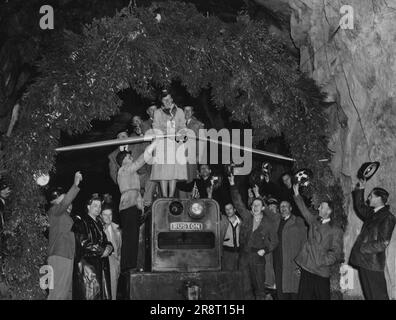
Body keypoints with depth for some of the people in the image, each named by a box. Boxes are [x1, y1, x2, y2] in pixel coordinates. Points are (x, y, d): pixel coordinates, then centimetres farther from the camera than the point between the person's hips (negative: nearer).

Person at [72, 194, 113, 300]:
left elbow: (105, 241, 24)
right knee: (89, 294, -11)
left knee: (103, 294, 0)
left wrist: (109, 247, 1)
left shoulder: (99, 223, 22)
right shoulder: (81, 221, -3)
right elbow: (84, 243, -12)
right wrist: (102, 251, -7)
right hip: (87, 263, -7)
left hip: (101, 265, 7)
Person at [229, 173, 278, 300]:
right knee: (246, 287, 5)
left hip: (258, 257, -2)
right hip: (244, 256, 2)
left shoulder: (268, 223, 2)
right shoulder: (247, 216, 6)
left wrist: (265, 250, -7)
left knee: (259, 286, 0)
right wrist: (233, 185, -4)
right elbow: (238, 202, 4)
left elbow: (274, 241, 8)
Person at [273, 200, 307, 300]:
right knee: (281, 293, 4)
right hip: (279, 264, 5)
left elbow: (303, 242, -3)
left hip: (293, 262, -4)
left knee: (294, 291, -6)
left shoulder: (298, 221, 2)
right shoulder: (277, 222, 17)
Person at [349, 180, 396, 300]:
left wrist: (362, 248, -16)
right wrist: (360, 190, 22)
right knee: (369, 295, 13)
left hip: (373, 263, -8)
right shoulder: (372, 214, 12)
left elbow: (383, 243, -18)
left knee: (378, 296, -4)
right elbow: (360, 207, 32)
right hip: (364, 261, 8)